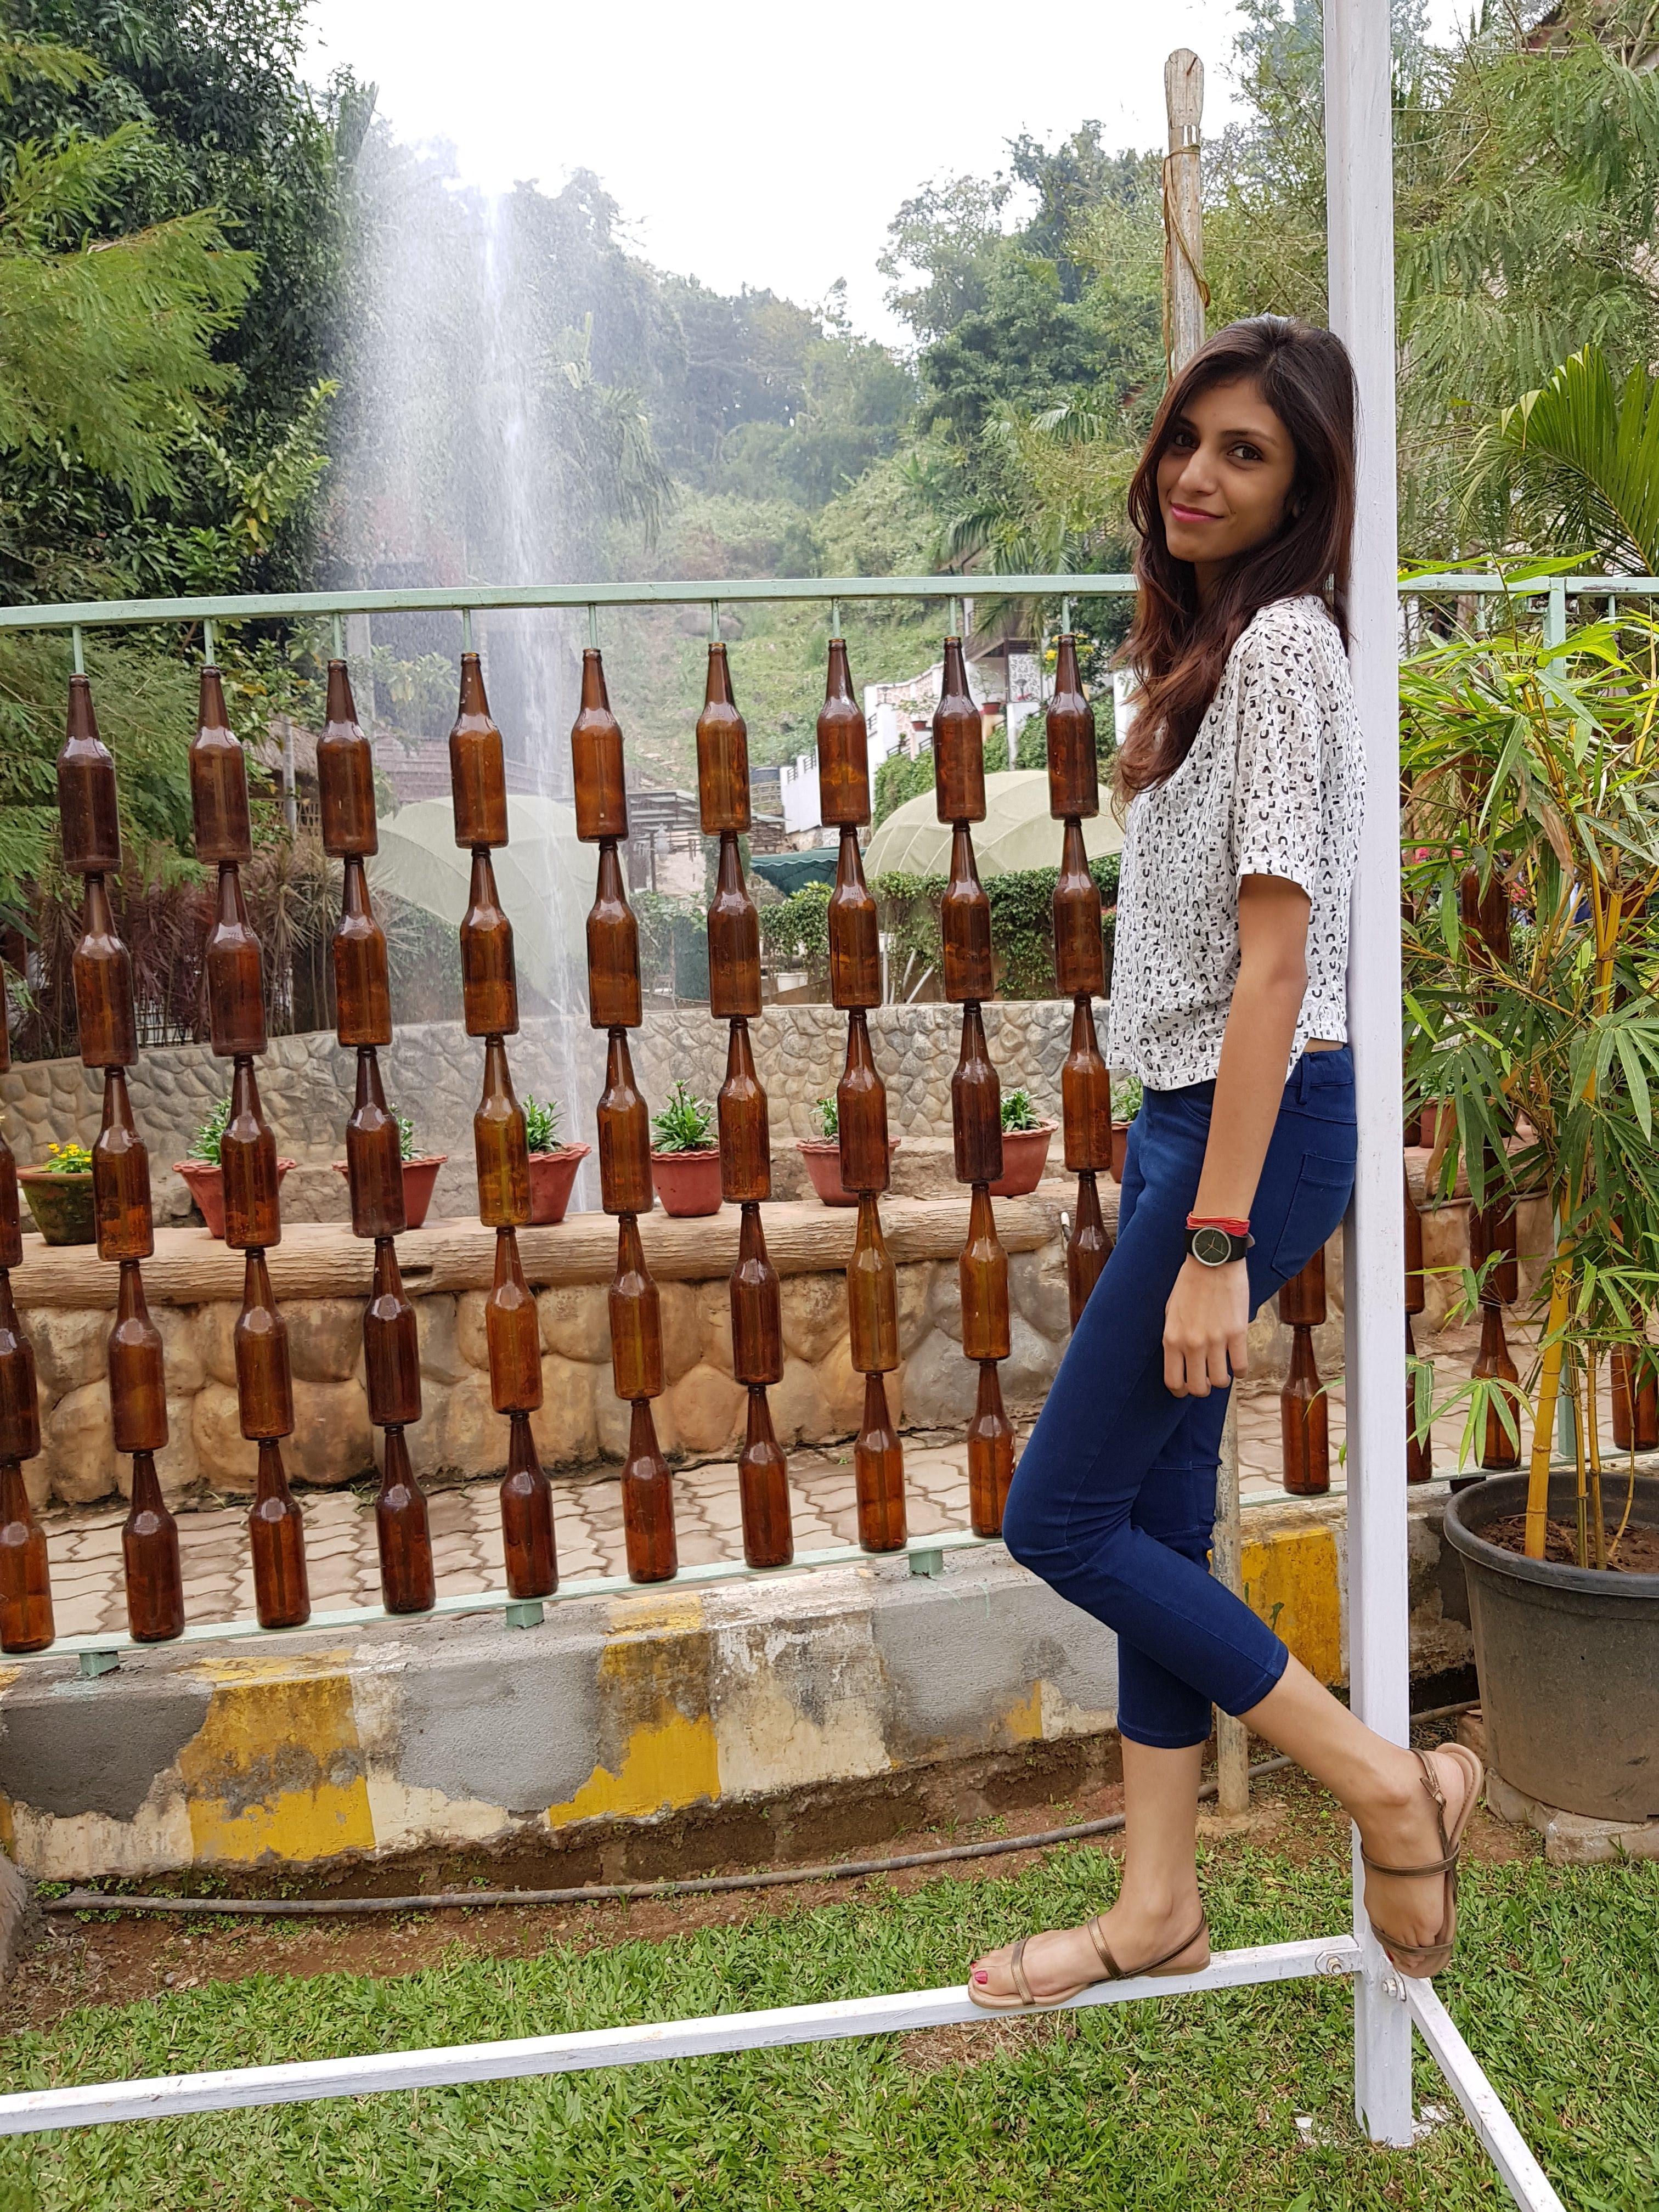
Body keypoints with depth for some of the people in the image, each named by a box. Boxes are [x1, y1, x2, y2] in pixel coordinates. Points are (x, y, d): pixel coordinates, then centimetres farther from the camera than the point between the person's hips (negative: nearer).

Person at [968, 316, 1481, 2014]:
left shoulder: (1284, 641, -14)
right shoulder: (1215, 637, 15)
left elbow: (1275, 960, -20)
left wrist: (1217, 1240, -22)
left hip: (1257, 1126, -10)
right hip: (1184, 1113, 10)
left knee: (1060, 1519, -4)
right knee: (1155, 1519, 13)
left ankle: (1393, 1787, 8)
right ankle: (1158, 1906, 26)